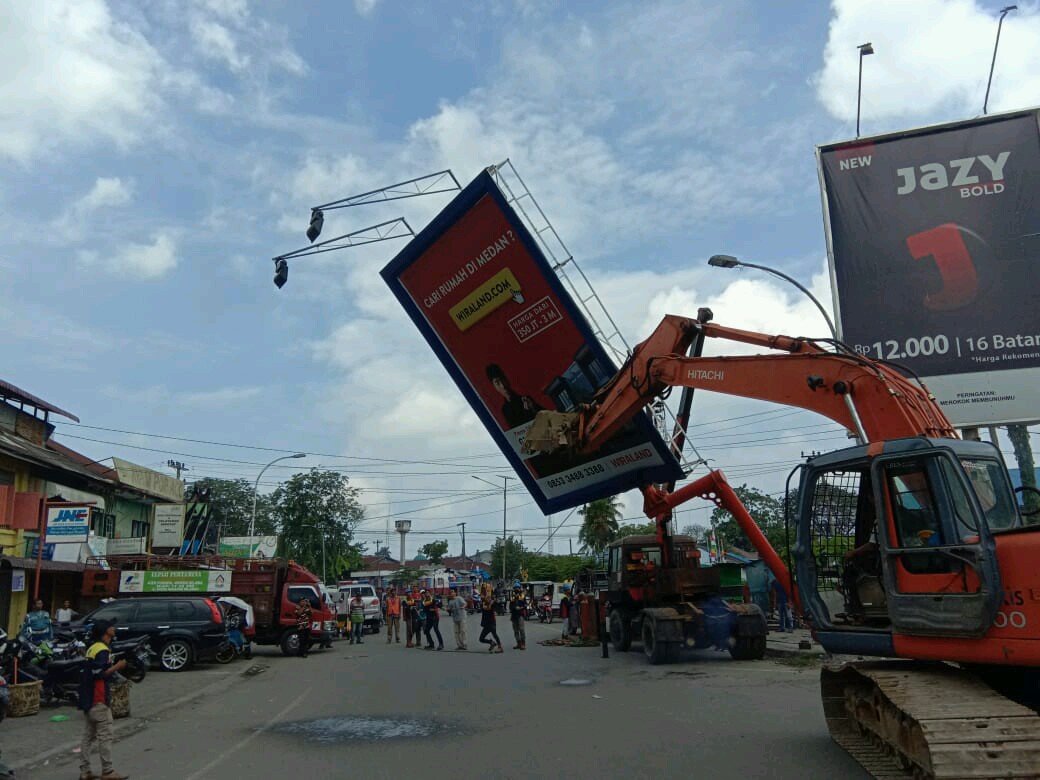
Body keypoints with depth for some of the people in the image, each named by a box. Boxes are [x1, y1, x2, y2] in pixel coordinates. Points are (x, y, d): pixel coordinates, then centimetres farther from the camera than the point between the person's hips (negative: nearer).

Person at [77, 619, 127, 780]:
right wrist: (117, 666, -16)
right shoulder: (102, 650, -15)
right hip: (99, 700, -10)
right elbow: (99, 673, -24)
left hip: (88, 699, 10)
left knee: (88, 735, 13)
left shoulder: (91, 648, 15)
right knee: (105, 735, -4)